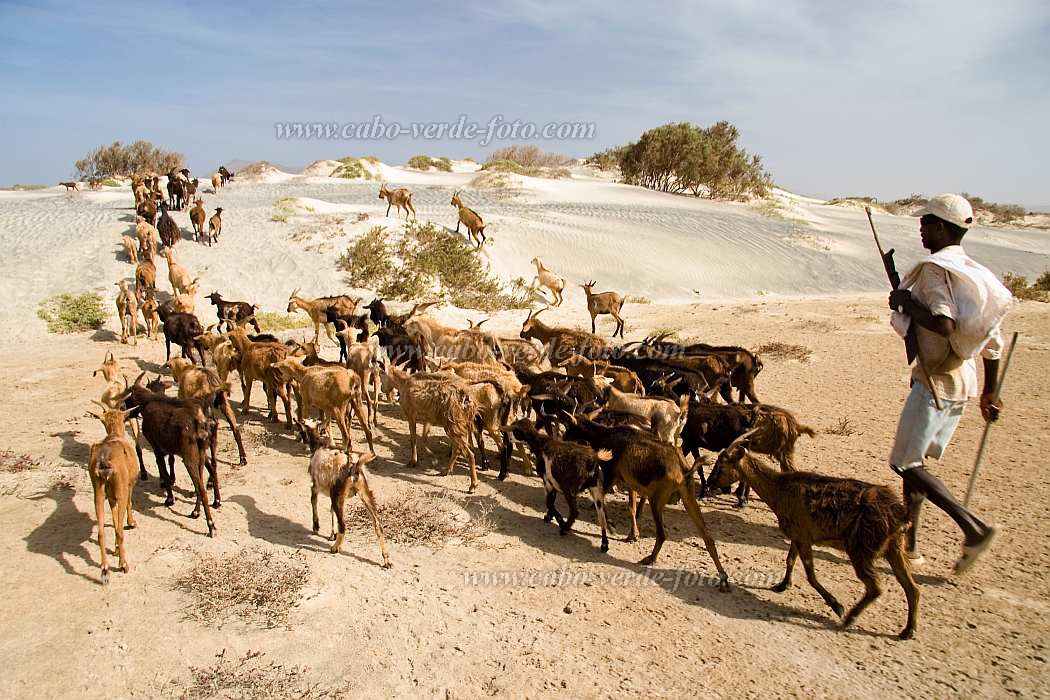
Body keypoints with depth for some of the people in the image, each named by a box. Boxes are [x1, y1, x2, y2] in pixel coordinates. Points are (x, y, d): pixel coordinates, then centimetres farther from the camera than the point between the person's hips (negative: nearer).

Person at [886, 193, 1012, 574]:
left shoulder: (934, 268, -14)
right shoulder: (976, 273, 12)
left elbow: (944, 324, -29)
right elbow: (993, 343, 14)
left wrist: (906, 302, -13)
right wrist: (989, 394, 21)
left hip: (936, 381, -9)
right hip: (964, 382, 9)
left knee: (905, 463, -2)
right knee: (915, 460, 15)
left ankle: (974, 526, -5)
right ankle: (908, 542, 22)